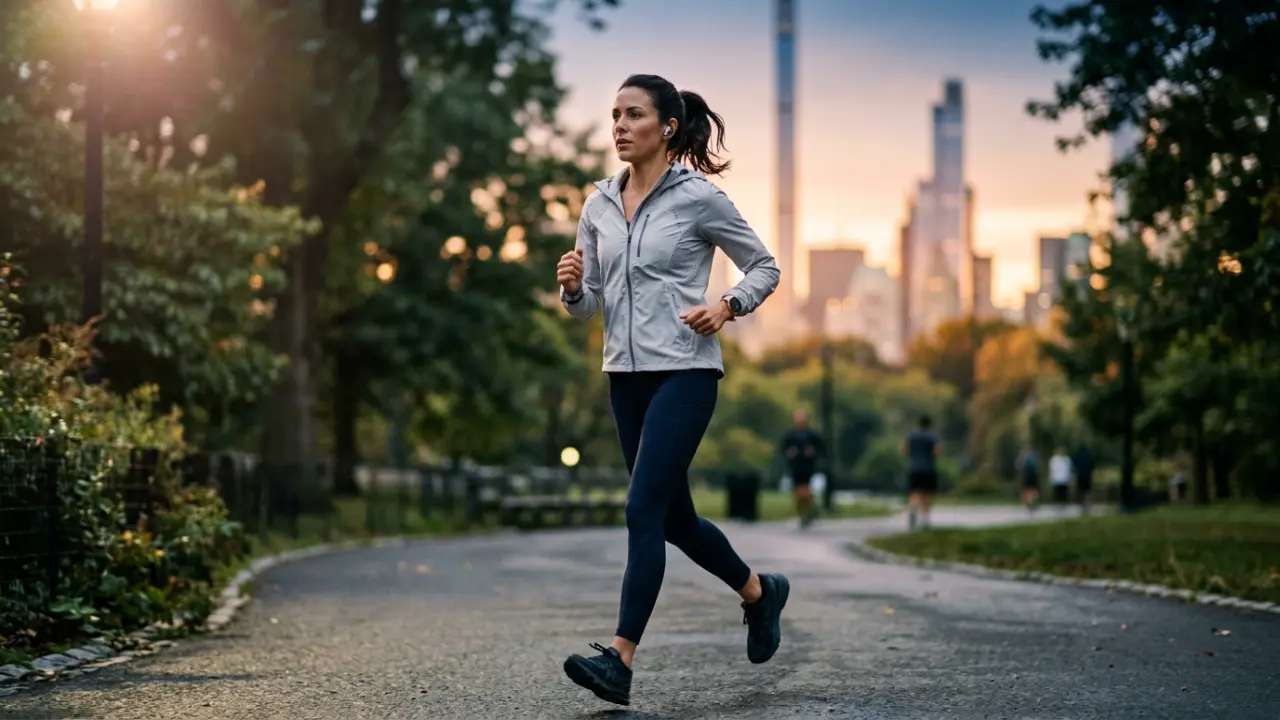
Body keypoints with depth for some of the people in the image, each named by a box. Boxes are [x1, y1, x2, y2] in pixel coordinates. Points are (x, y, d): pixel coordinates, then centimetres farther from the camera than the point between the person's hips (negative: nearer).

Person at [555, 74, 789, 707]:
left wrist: (727, 306, -14)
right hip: (626, 374, 7)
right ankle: (759, 592, 37)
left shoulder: (698, 197, -6)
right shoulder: (599, 205, 9)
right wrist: (571, 284, -10)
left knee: (644, 508, -15)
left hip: (684, 371, -6)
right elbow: (586, 306, 12)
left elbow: (764, 268, 3)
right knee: (674, 516, 13)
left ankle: (621, 659, -14)